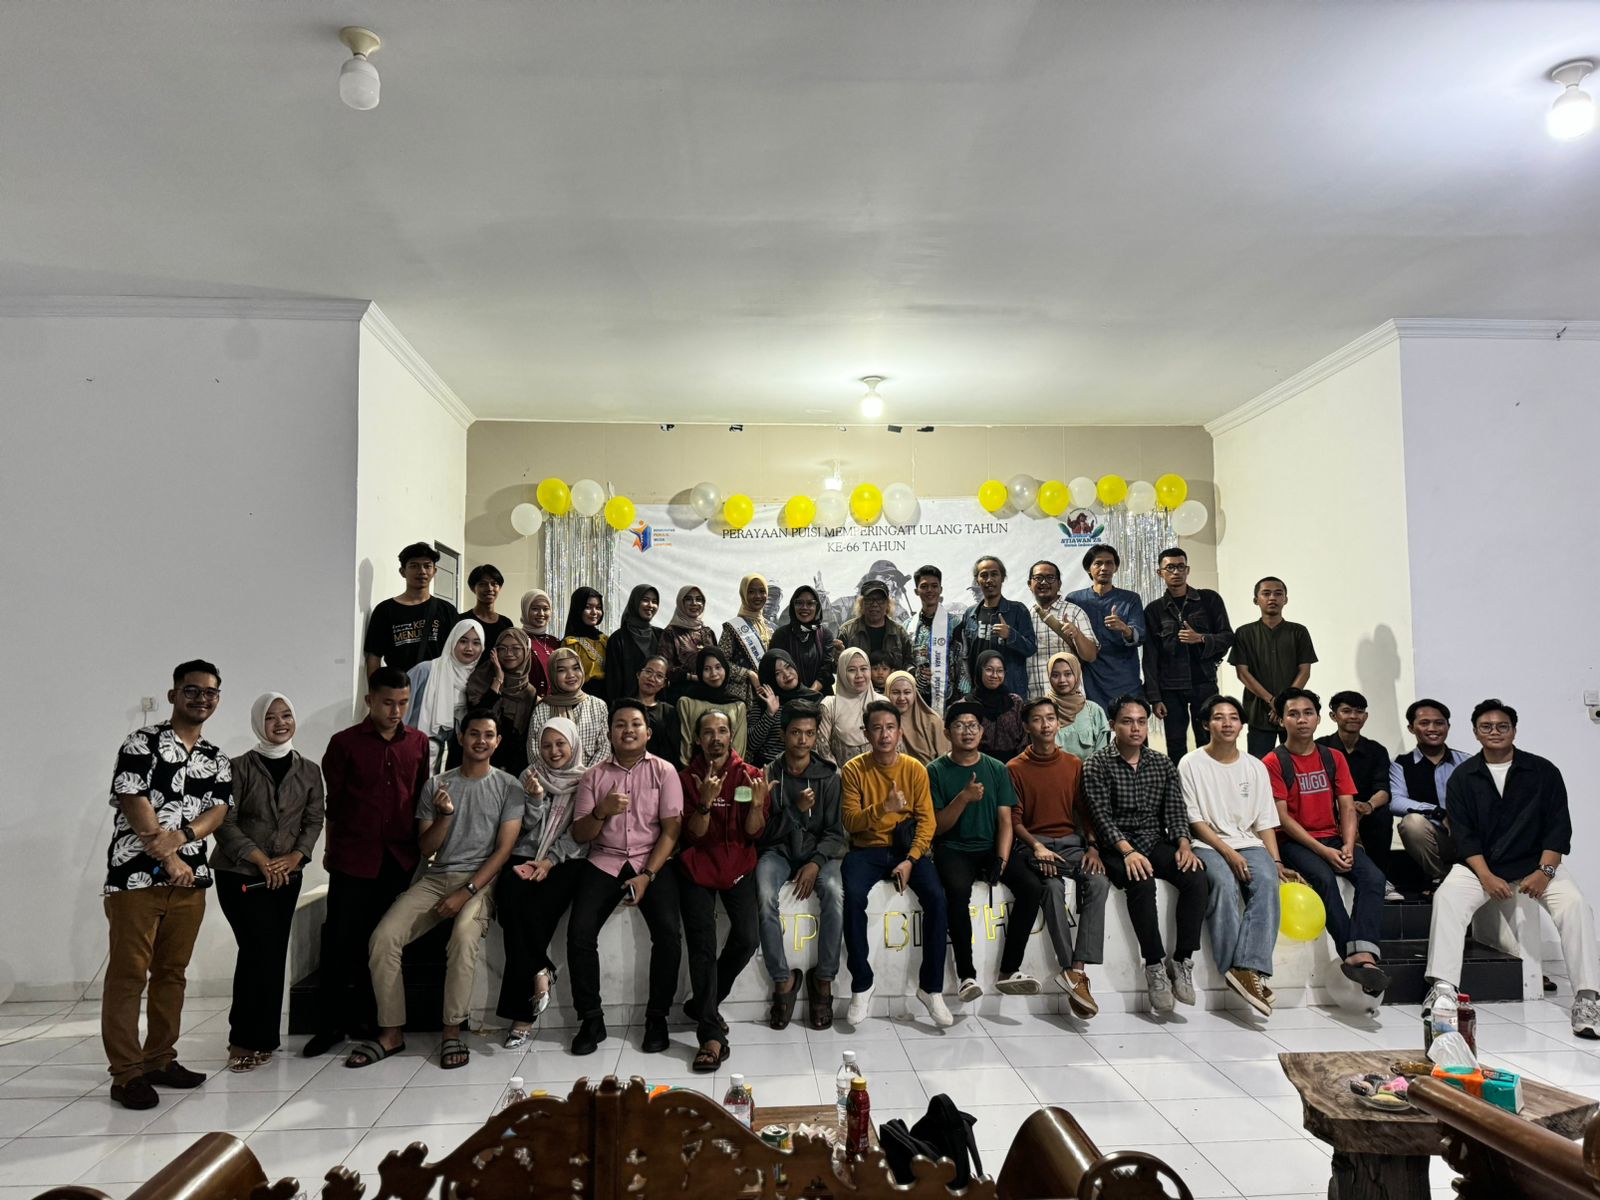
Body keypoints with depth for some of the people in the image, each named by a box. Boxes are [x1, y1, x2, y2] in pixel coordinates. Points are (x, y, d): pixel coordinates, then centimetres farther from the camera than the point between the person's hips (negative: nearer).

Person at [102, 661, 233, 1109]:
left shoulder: (217, 760, 13)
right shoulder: (142, 743, -4)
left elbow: (219, 810, 4)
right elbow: (133, 803, -11)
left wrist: (182, 836, -16)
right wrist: (168, 858, -11)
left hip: (190, 878, 6)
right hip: (136, 875, -5)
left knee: (172, 973, 11)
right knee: (128, 975, -1)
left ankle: (160, 1060, 21)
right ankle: (127, 1073, 5)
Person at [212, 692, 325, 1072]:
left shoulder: (309, 770, 7)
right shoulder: (241, 767, -4)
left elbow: (314, 820, 4)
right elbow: (225, 822, -8)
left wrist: (295, 856, -12)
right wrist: (260, 859, -15)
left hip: (286, 876, 4)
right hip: (240, 873, -4)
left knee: (273, 953, 5)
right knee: (263, 950, -11)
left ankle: (255, 1038, 17)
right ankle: (249, 1039, 2)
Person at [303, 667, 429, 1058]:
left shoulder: (418, 742, 6)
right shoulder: (344, 743, -2)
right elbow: (332, 802, 4)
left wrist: (419, 846, 7)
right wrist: (332, 849, 7)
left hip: (399, 858, 2)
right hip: (353, 857, -2)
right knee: (339, 939, 2)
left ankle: (367, 1020, 22)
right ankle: (330, 1024, 15)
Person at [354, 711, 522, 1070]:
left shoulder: (508, 787, 3)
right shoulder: (436, 785, 11)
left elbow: (504, 849, -4)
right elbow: (426, 849, 8)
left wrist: (467, 892, -14)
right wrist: (444, 814, -11)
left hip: (480, 879, -3)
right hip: (435, 877, 4)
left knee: (465, 935, -34)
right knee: (383, 937, -19)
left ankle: (452, 1031, -19)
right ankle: (392, 1031, -5)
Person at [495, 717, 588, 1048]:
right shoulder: (532, 775, 16)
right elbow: (530, 826, 9)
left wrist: (551, 860, -11)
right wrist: (536, 798, -10)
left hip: (565, 860, -3)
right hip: (528, 856, 3)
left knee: (535, 912, -29)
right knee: (510, 899, -31)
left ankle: (520, 1014, -19)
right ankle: (539, 972, -18)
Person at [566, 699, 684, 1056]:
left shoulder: (664, 771, 2)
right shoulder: (593, 776, 8)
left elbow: (671, 830, -4)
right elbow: (579, 835, 5)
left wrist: (647, 876, -14)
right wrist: (602, 811, -15)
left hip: (652, 862, -2)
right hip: (604, 862, 2)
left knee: (668, 932, -23)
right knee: (579, 933, -18)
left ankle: (656, 1018, -5)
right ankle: (591, 1020, -1)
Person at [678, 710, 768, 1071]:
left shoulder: (749, 775, 3)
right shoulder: (687, 777, 2)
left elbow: (753, 833, -3)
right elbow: (695, 834, -6)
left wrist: (757, 804, -23)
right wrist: (705, 802, -24)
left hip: (738, 866, 1)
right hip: (698, 867, -1)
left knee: (747, 939, -15)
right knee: (702, 946, -13)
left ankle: (703, 1003, 11)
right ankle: (712, 1036, -11)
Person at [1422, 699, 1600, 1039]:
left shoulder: (1544, 771, 4)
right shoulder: (1462, 777, 4)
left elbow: (1559, 826, -1)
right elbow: (1463, 834, -2)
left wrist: (1544, 872, -14)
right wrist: (1486, 877, -16)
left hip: (1537, 862, 0)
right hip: (1480, 864, 0)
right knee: (1446, 897, -26)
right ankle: (1442, 988, -29)